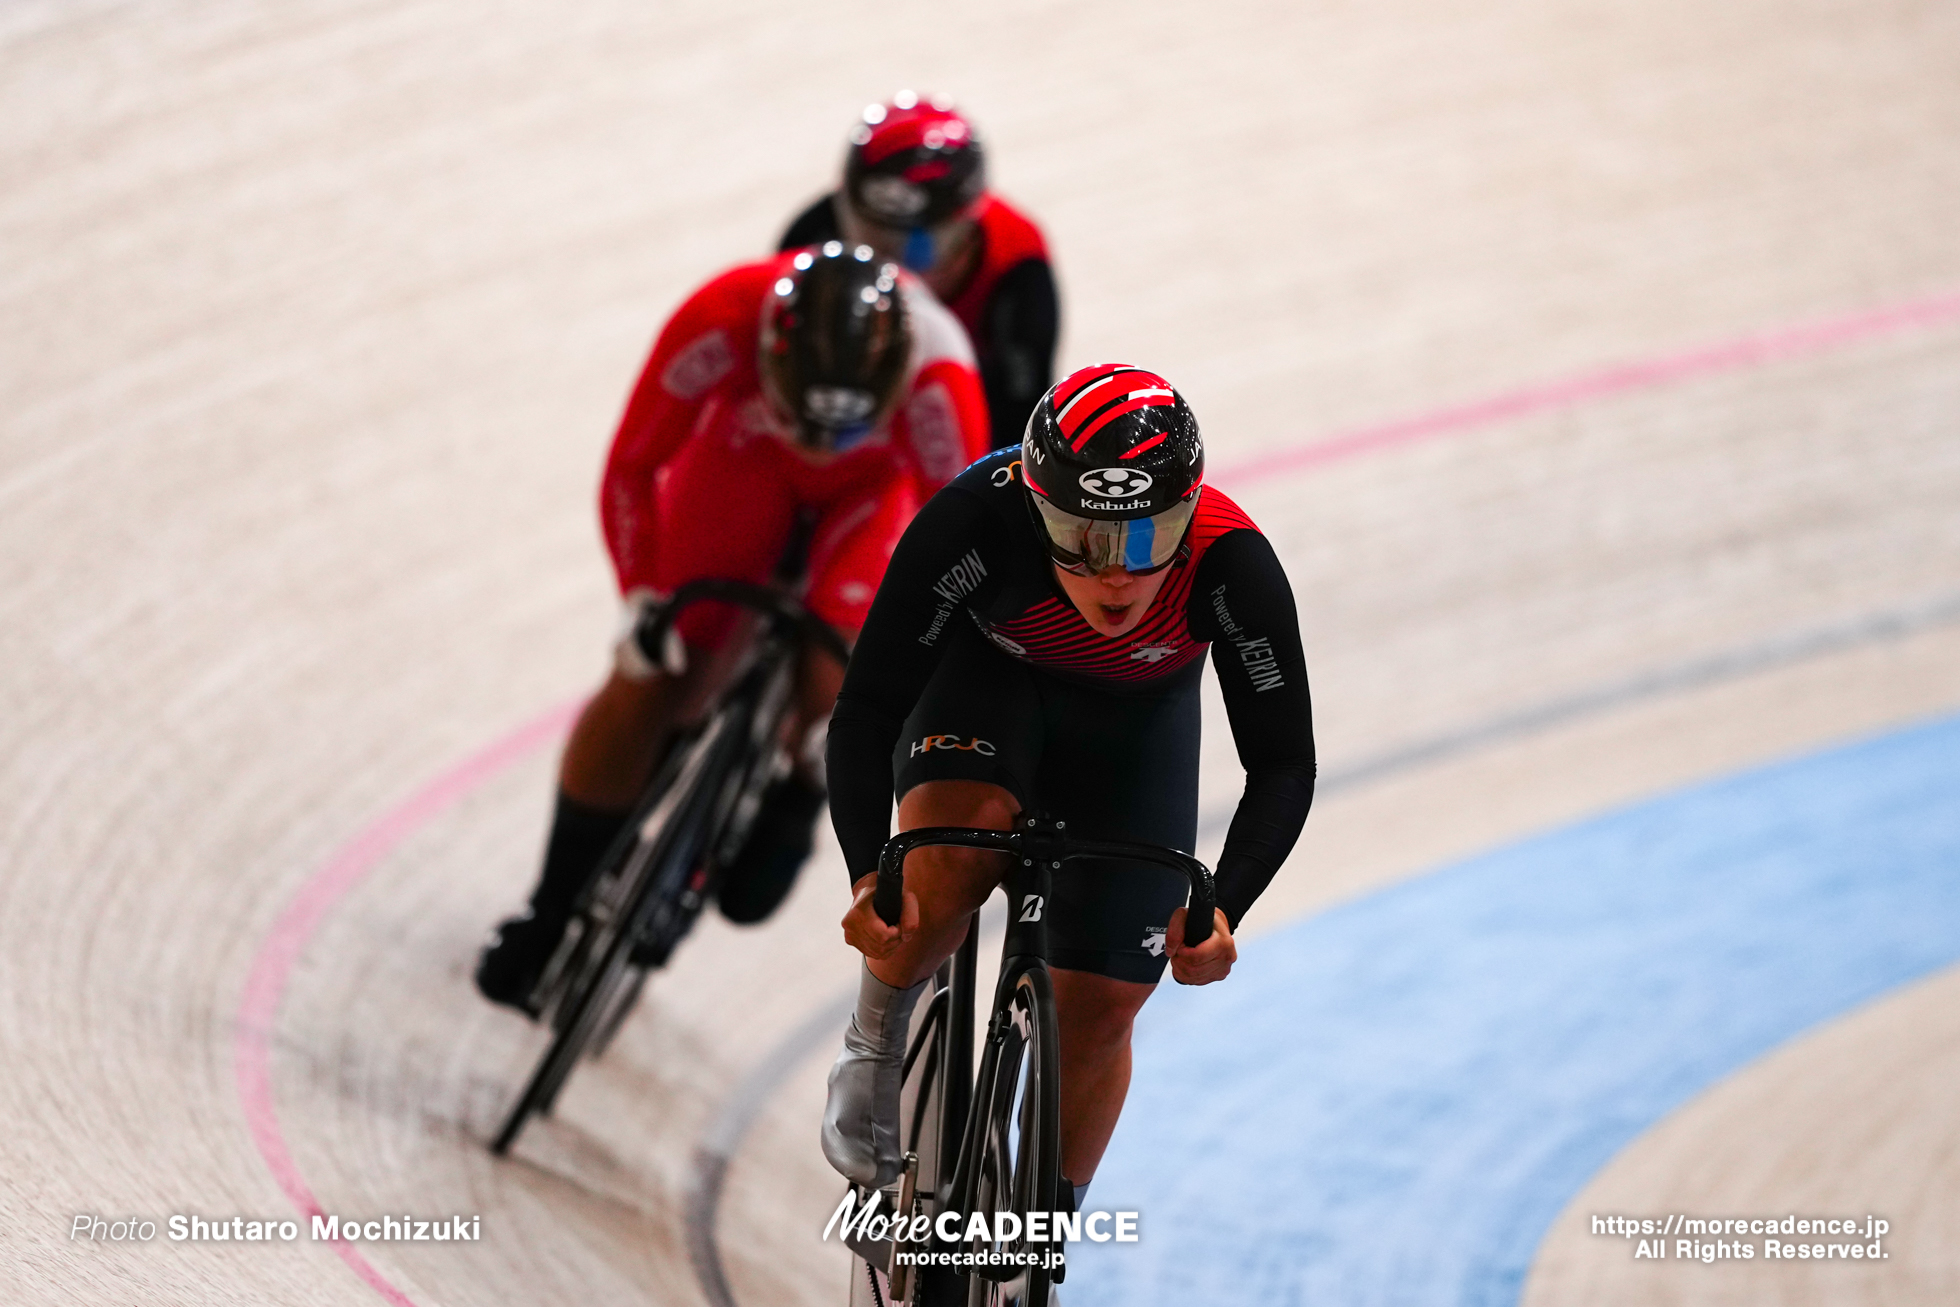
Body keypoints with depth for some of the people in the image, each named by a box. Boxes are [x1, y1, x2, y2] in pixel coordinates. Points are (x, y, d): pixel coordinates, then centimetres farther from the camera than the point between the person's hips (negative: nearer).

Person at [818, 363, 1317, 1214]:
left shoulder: (1233, 567, -37)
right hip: (986, 676, -1)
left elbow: (1282, 766, -29)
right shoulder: (972, 523, -40)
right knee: (950, 862, -34)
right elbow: (866, 710, -34)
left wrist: (1220, 910, -44)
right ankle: (875, 1050, -4)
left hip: (1138, 719, 2)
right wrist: (868, 877, -48)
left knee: (1098, 1012, -1)